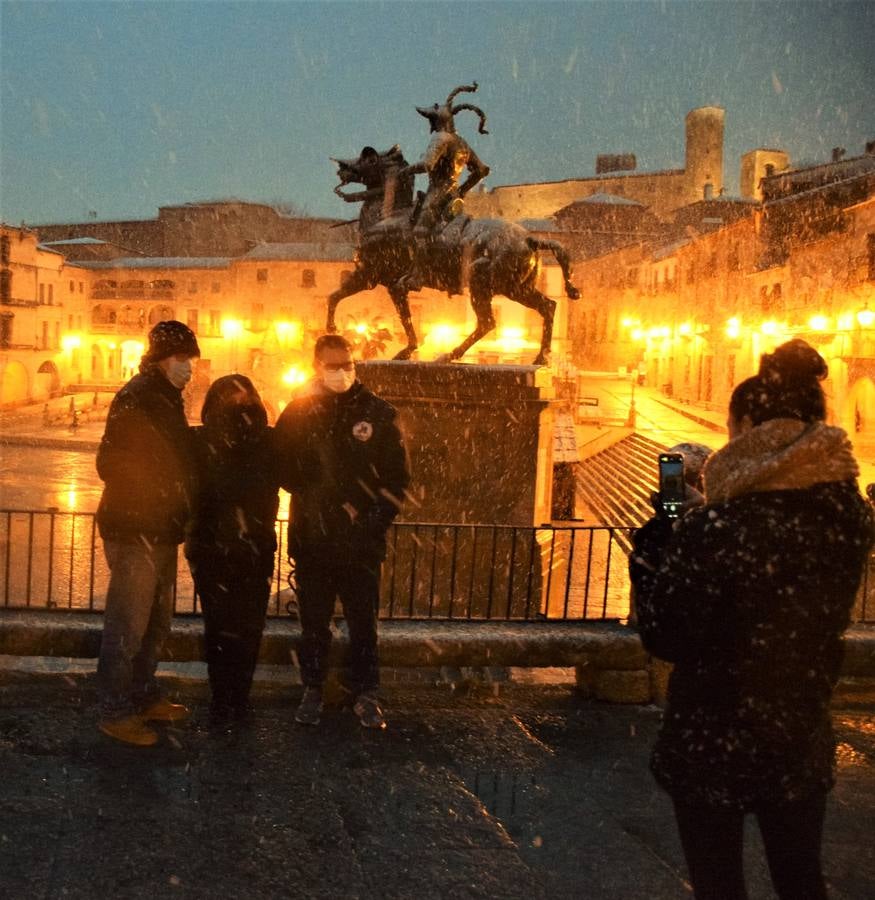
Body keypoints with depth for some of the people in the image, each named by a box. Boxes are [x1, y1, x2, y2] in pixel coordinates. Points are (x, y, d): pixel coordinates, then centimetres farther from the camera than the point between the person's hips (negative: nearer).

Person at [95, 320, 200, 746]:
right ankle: (115, 712, 9)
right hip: (134, 532, -9)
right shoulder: (135, 398, -15)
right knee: (127, 626, -2)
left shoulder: (166, 398, 14)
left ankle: (143, 696, 32)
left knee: (156, 623, 19)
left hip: (161, 531, 10)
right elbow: (111, 464, -20)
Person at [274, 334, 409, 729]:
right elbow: (284, 470, 4)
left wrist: (376, 519, -7)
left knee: (363, 621, 6)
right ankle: (312, 691, 24)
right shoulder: (297, 412, 3)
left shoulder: (377, 412, 0)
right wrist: (324, 503, -8)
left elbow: (396, 475, 2)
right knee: (313, 620, 11)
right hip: (311, 537, 1)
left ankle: (365, 695, 18)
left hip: (362, 539, -1)